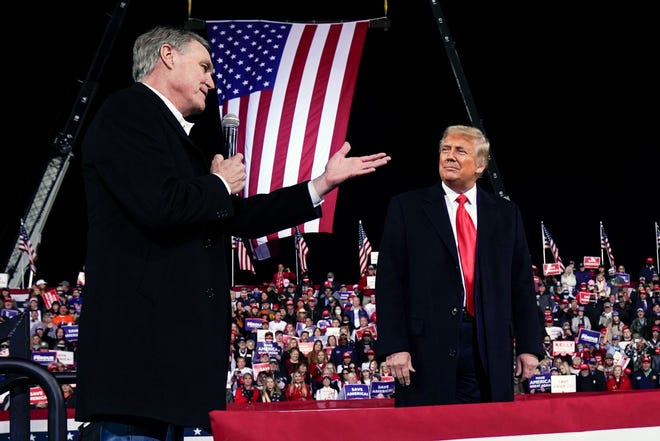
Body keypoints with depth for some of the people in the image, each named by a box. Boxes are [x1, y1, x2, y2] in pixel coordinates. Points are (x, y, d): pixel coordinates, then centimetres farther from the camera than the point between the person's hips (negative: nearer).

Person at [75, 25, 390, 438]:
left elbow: (237, 217, 26)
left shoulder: (175, 133, 25)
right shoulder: (128, 111, -4)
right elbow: (160, 206, -21)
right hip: (141, 337, -10)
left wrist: (323, 183, 25)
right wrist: (221, 184, -1)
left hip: (175, 339, 10)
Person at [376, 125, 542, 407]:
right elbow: (389, 282, 0)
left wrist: (529, 346, 6)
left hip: (491, 350, 2)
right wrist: (394, 346, -9)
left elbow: (522, 283, 13)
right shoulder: (406, 208, 5)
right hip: (427, 347, -2)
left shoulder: (506, 214, 14)